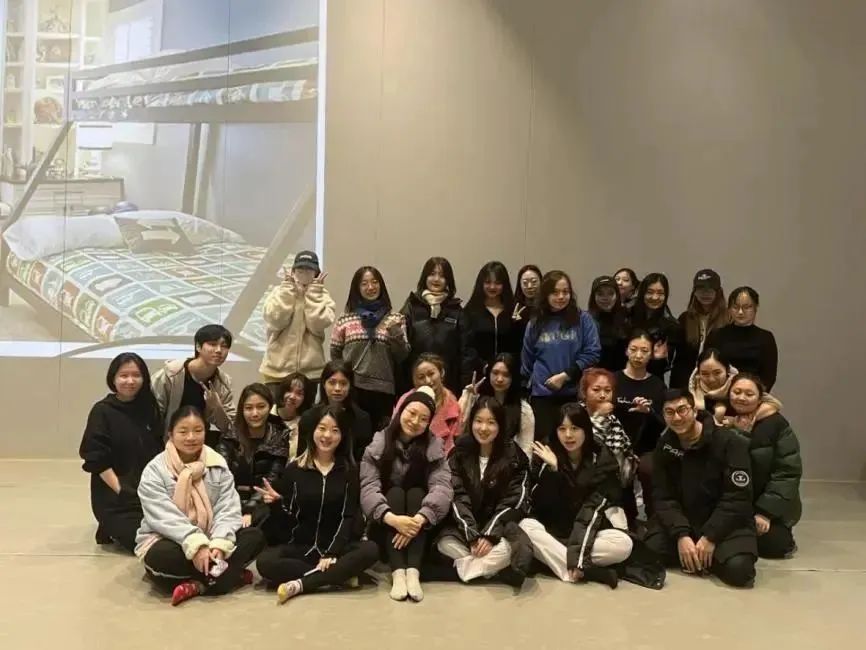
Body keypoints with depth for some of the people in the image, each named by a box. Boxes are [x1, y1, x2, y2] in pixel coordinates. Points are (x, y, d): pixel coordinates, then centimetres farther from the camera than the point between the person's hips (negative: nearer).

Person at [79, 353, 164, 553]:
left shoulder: (149, 408, 7)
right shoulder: (102, 411, -8)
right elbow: (97, 459, -13)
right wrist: (120, 490, -19)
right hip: (116, 496, -5)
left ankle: (118, 527, 22)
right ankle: (110, 529, 15)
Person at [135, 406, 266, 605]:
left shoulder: (218, 464, 1)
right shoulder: (155, 470, -10)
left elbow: (228, 509, -8)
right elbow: (165, 517, -21)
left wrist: (220, 543, -27)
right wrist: (196, 545, -34)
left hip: (210, 539, 4)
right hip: (168, 540, -3)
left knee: (255, 536, -18)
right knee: (161, 557, -38)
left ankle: (199, 585, -31)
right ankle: (232, 574, -26)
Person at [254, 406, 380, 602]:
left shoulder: (349, 470, 3)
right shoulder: (295, 468, 3)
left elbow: (349, 516, -3)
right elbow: (289, 518, 3)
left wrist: (332, 553, -16)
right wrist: (277, 502, -19)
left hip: (336, 547, 0)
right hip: (300, 547, 0)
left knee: (370, 550, -30)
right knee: (265, 562, -29)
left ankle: (299, 585, -29)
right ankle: (339, 575, -25)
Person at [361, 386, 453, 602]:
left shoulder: (434, 446, -4)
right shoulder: (378, 444, -7)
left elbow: (442, 487, -20)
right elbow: (368, 488, -20)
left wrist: (419, 519, -38)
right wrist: (391, 518, -38)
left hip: (419, 527, 1)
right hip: (385, 526, 0)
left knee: (416, 493, -26)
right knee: (395, 493, -27)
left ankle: (413, 571, -40)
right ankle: (397, 572, -41)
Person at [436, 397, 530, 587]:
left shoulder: (514, 457, -5)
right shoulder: (459, 453, 0)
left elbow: (512, 502, -9)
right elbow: (457, 498, -7)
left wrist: (489, 535, -21)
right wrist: (473, 536, -20)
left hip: (499, 526, -2)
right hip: (465, 526, 2)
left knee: (505, 550, -33)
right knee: (445, 544, -28)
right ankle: (492, 567, -21)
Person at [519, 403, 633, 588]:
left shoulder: (603, 459, -10)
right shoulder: (546, 454, -7)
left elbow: (594, 508, -19)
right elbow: (541, 504, -13)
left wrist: (578, 551, -31)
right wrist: (552, 469, -28)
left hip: (588, 531, 0)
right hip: (551, 529, 1)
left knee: (623, 544, -28)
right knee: (526, 527, -31)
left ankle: (549, 558, -24)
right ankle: (590, 571, -31)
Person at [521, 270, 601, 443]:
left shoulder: (583, 320, 1)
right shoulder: (536, 324, 8)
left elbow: (592, 353, -7)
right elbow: (527, 361, 15)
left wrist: (565, 375, -12)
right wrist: (534, 382, 9)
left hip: (575, 394, -1)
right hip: (542, 395, 2)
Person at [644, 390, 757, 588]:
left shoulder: (729, 442, -13)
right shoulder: (664, 446, 1)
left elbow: (737, 497, -16)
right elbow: (663, 498, -3)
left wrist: (710, 537, -21)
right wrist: (681, 535, -19)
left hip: (726, 523, -3)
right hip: (683, 521, 3)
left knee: (737, 568, -30)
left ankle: (708, 555, 3)